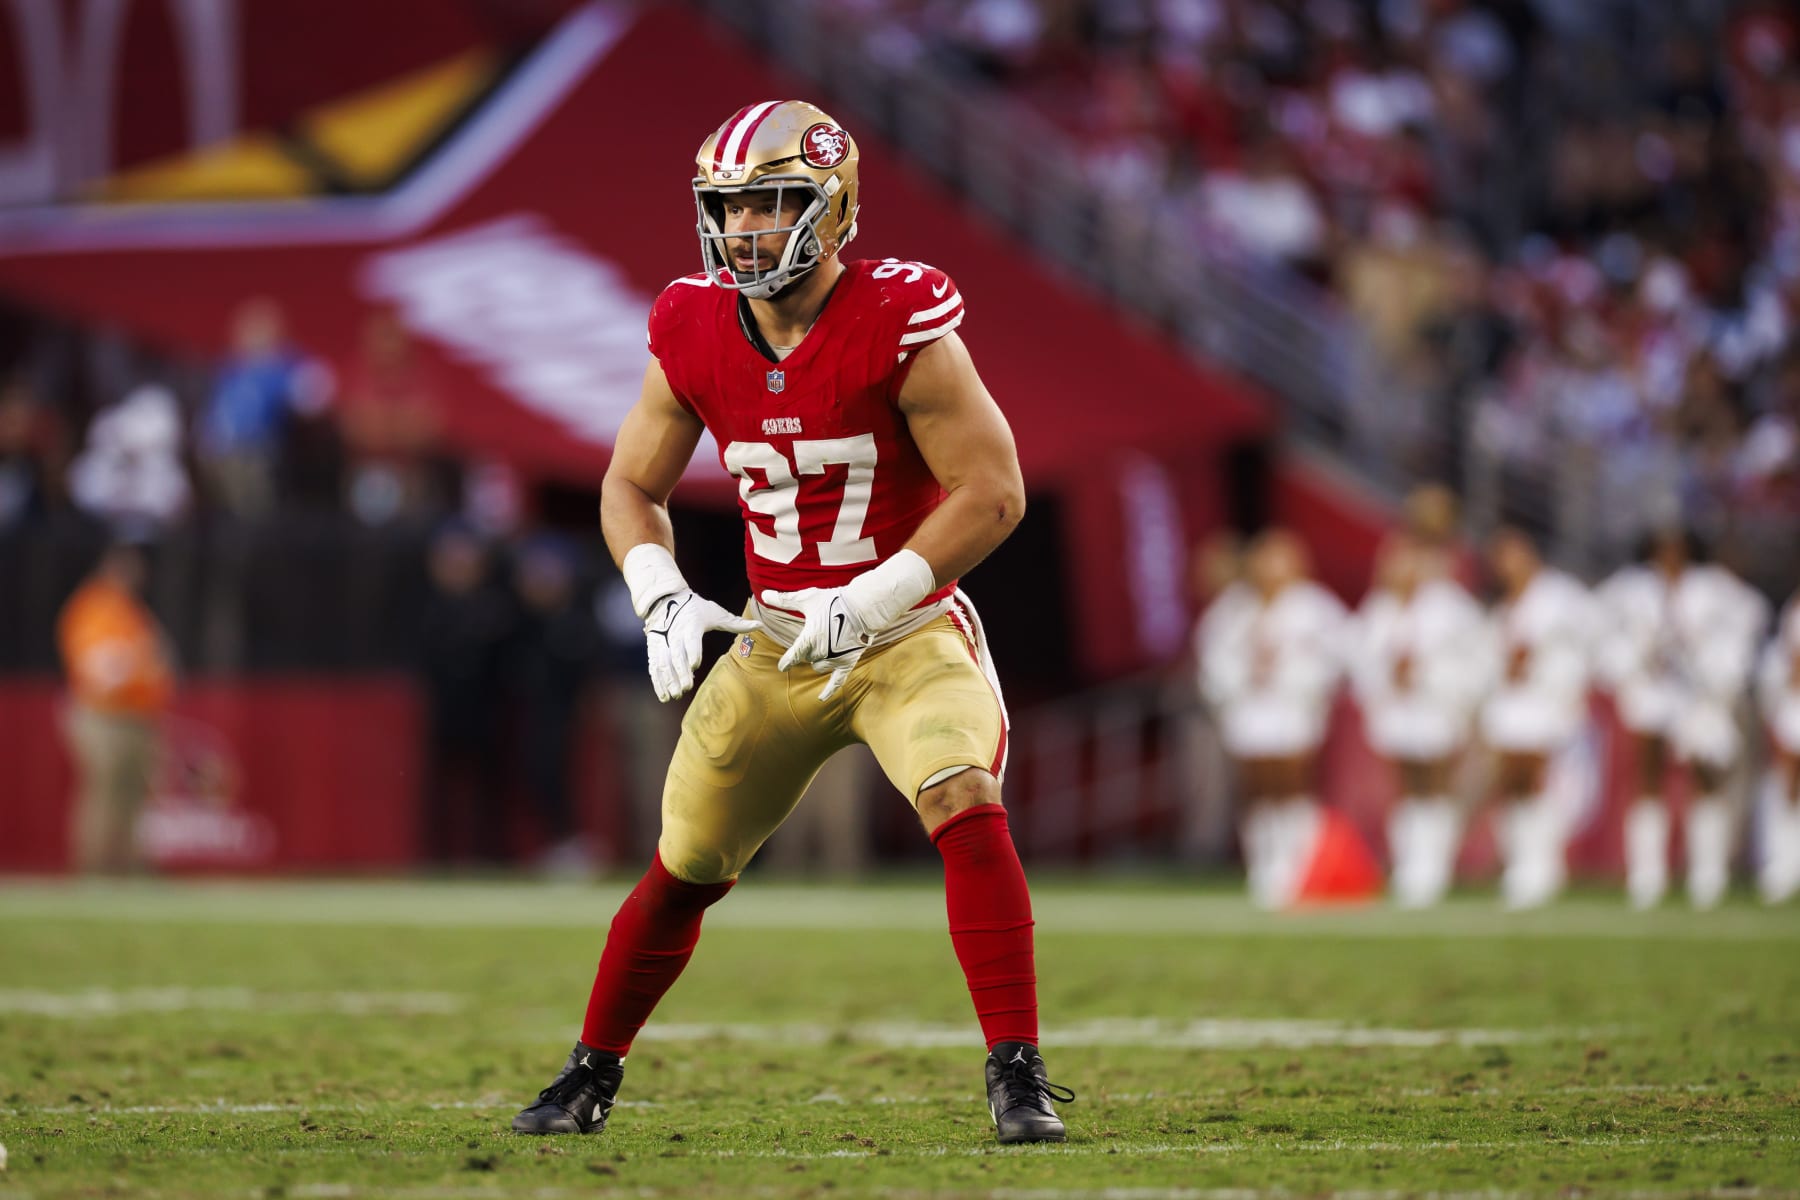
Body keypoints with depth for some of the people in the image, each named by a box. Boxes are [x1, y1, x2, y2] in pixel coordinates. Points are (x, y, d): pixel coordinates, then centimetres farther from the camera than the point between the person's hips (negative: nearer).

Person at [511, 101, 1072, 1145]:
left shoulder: (898, 325, -19)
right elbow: (632, 487, 8)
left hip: (908, 629, -4)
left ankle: (1018, 1076, -22)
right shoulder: (694, 334, -5)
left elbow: (992, 491, -18)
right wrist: (662, 596, -11)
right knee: (684, 871, 11)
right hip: (777, 643, 4)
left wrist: (871, 603, -24)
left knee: (968, 814, -28)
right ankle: (591, 1075, 30)